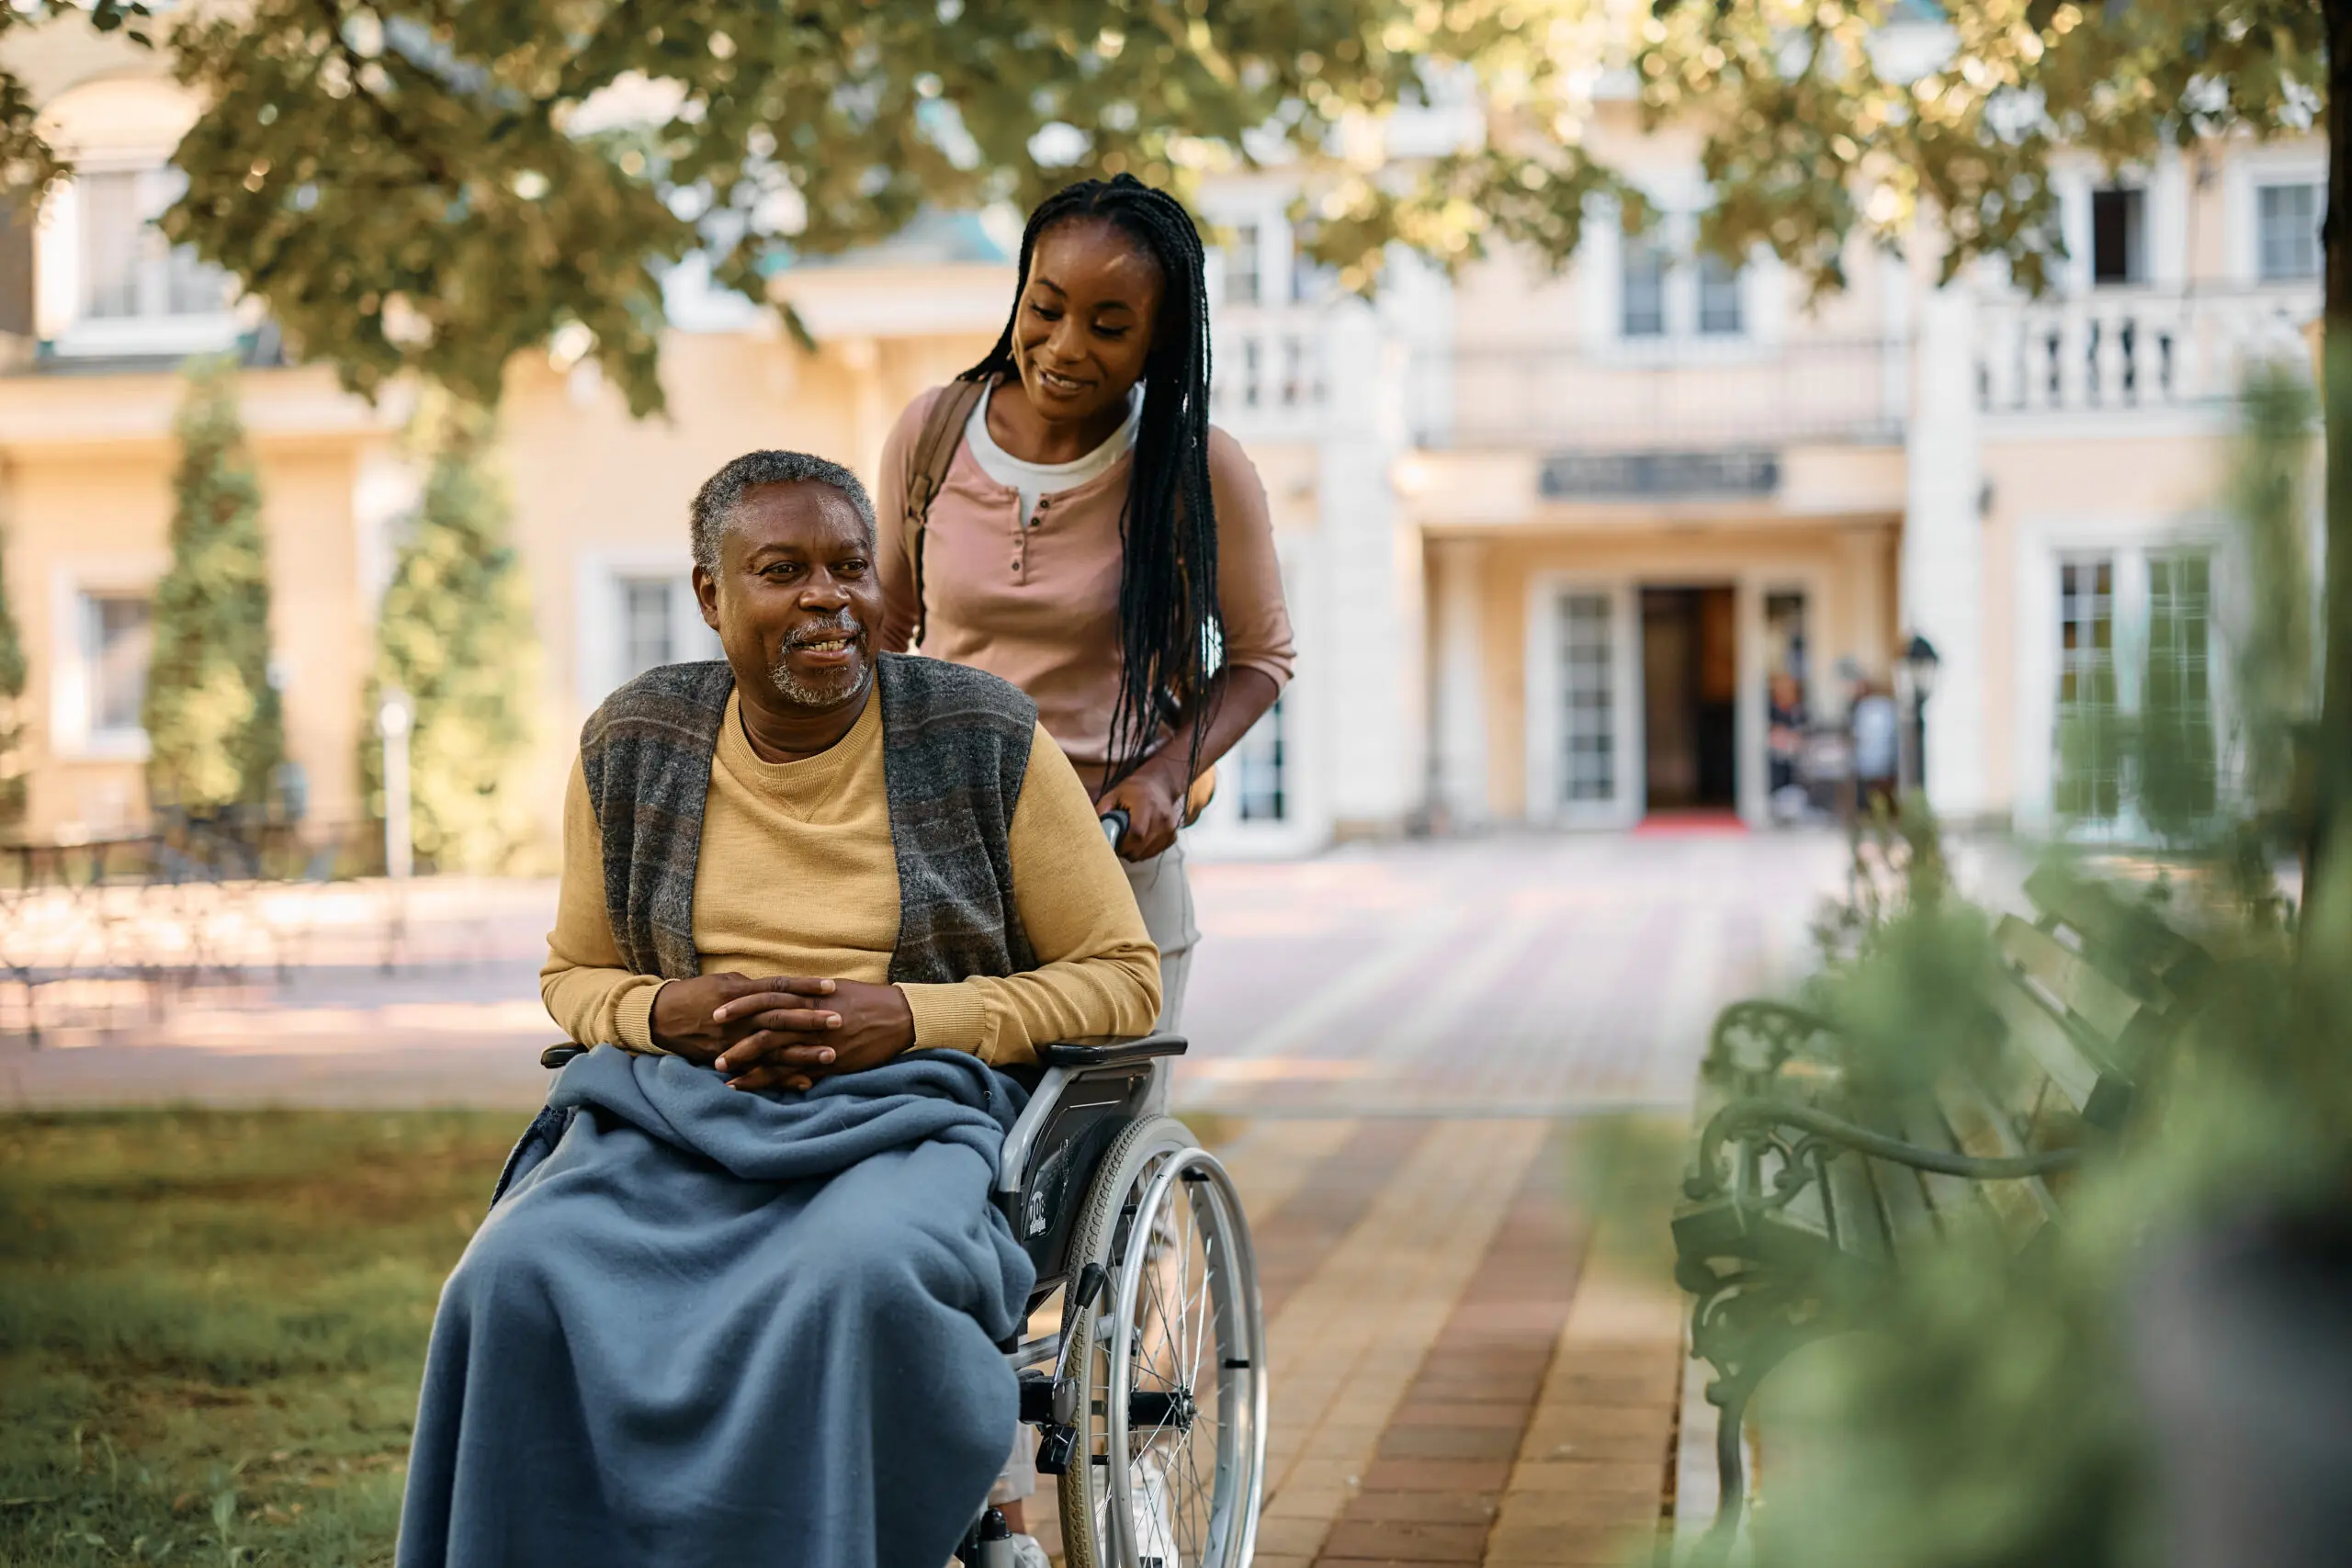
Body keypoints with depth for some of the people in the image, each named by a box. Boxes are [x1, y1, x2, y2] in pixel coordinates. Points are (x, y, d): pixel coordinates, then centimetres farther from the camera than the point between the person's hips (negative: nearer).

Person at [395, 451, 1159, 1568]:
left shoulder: (985, 743, 1)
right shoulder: (633, 750, 8)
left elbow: (1121, 977, 5)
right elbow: (573, 978, 20)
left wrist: (910, 1016, -10)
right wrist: (674, 1012, -5)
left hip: (909, 1108, -2)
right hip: (675, 1111, 3)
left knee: (855, 1275, -38)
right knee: (519, 1278, -29)